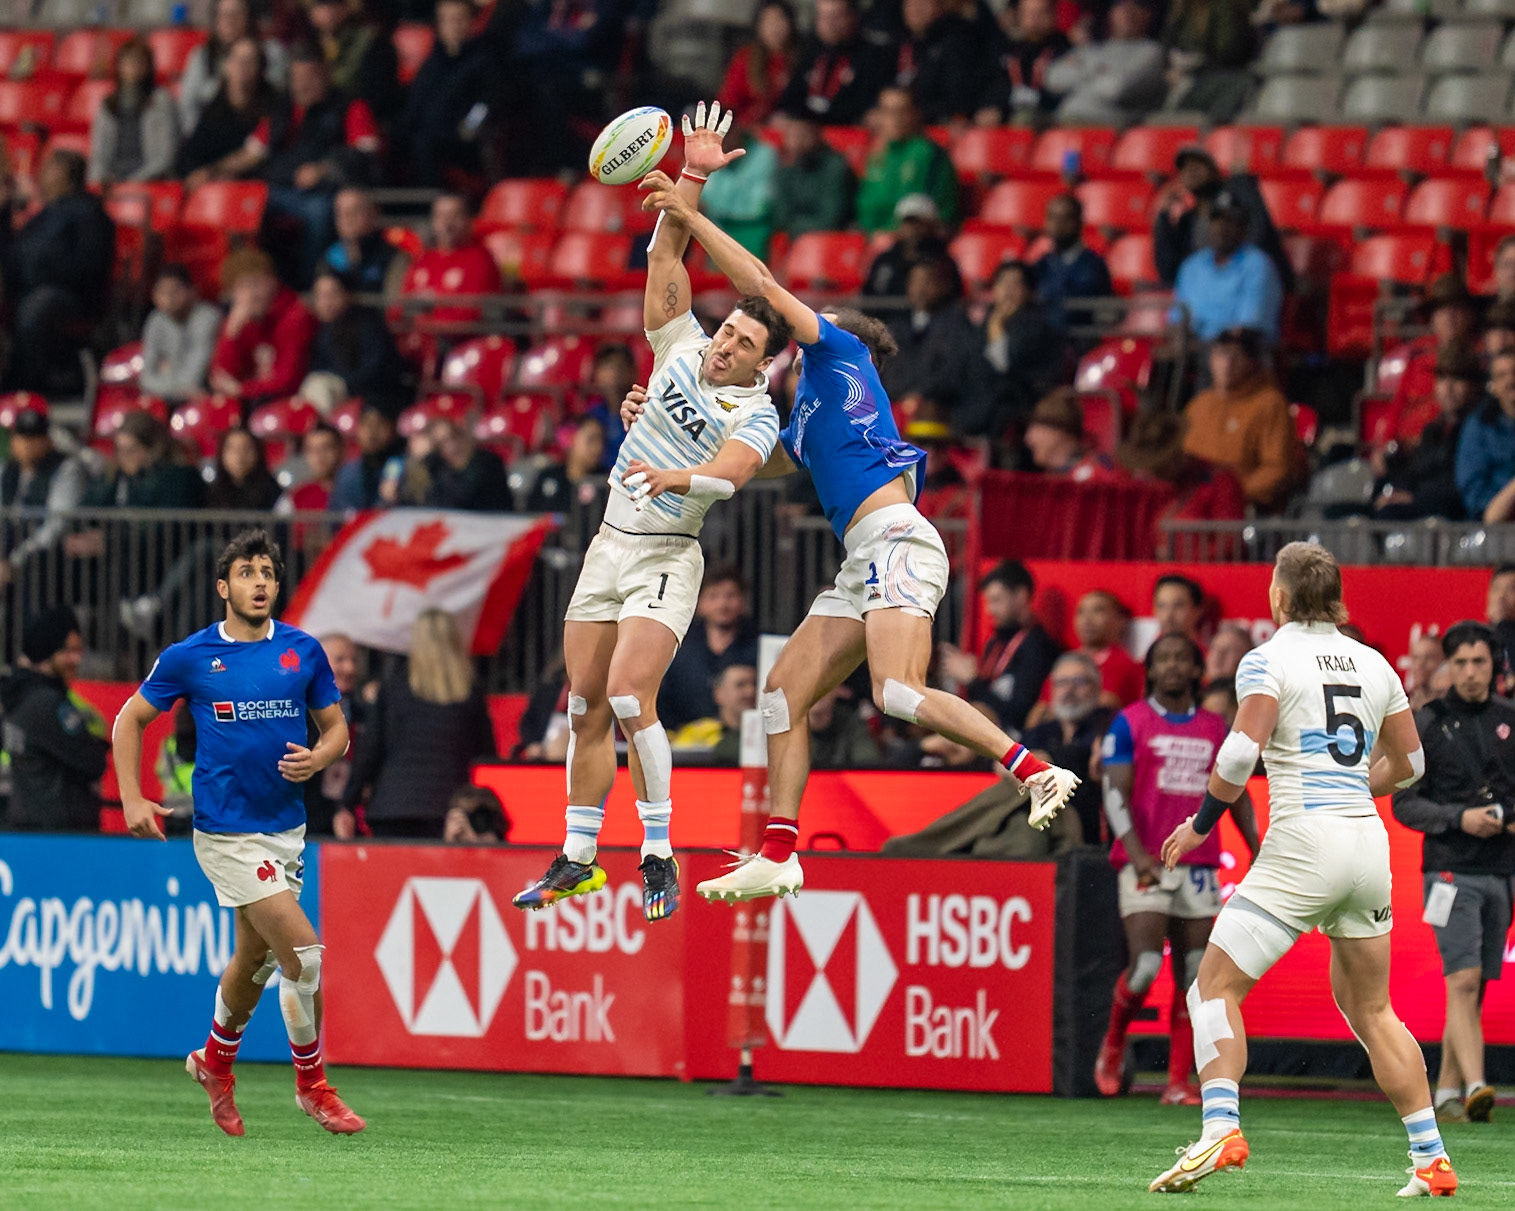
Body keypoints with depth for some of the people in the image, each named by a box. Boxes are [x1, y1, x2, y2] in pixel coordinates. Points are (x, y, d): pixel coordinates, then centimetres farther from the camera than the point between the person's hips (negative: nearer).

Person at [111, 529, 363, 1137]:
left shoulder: (303, 651, 2)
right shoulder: (189, 657, -6)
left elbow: (336, 727, 10)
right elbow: (130, 718, 5)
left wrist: (317, 758, -12)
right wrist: (131, 798, -5)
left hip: (286, 827, 5)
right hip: (227, 831, -5)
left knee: (256, 958, 19)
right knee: (304, 951, -14)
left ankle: (216, 1060, 44)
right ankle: (312, 1085, 2)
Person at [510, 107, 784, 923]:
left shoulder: (756, 413, -8)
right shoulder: (681, 348, 6)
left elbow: (732, 471, -28)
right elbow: (665, 254, 4)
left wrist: (680, 476, -46)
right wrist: (692, 178, -5)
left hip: (667, 556, -6)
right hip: (610, 544, 6)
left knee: (629, 697, -20)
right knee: (586, 706, 5)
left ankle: (659, 857, -13)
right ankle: (578, 859, 12)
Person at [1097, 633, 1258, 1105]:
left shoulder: (1215, 728, 13)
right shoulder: (1130, 723, 1)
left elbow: (1236, 795, 19)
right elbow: (1115, 792, -5)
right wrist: (1136, 851, -18)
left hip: (1198, 865, 4)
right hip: (1144, 865, -4)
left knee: (1194, 975, -2)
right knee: (1145, 966, -15)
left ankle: (1179, 1082, 3)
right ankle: (1112, 1046, 13)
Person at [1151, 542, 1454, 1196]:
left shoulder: (1268, 659, -4)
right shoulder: (1373, 664, 14)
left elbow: (1242, 751, -16)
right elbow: (1408, 762, 21)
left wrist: (1202, 822, -3)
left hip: (1301, 846, -6)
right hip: (1368, 844, 6)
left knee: (1216, 987, -3)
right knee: (1370, 1011, 17)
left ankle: (1221, 1128, -23)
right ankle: (1431, 1160, 14)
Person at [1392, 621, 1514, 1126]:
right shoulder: (1427, 724, -1)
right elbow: (1404, 803, -1)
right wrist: (1459, 819, -15)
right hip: (1451, 869, -4)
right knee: (1463, 979, -16)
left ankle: (1448, 1090, 17)